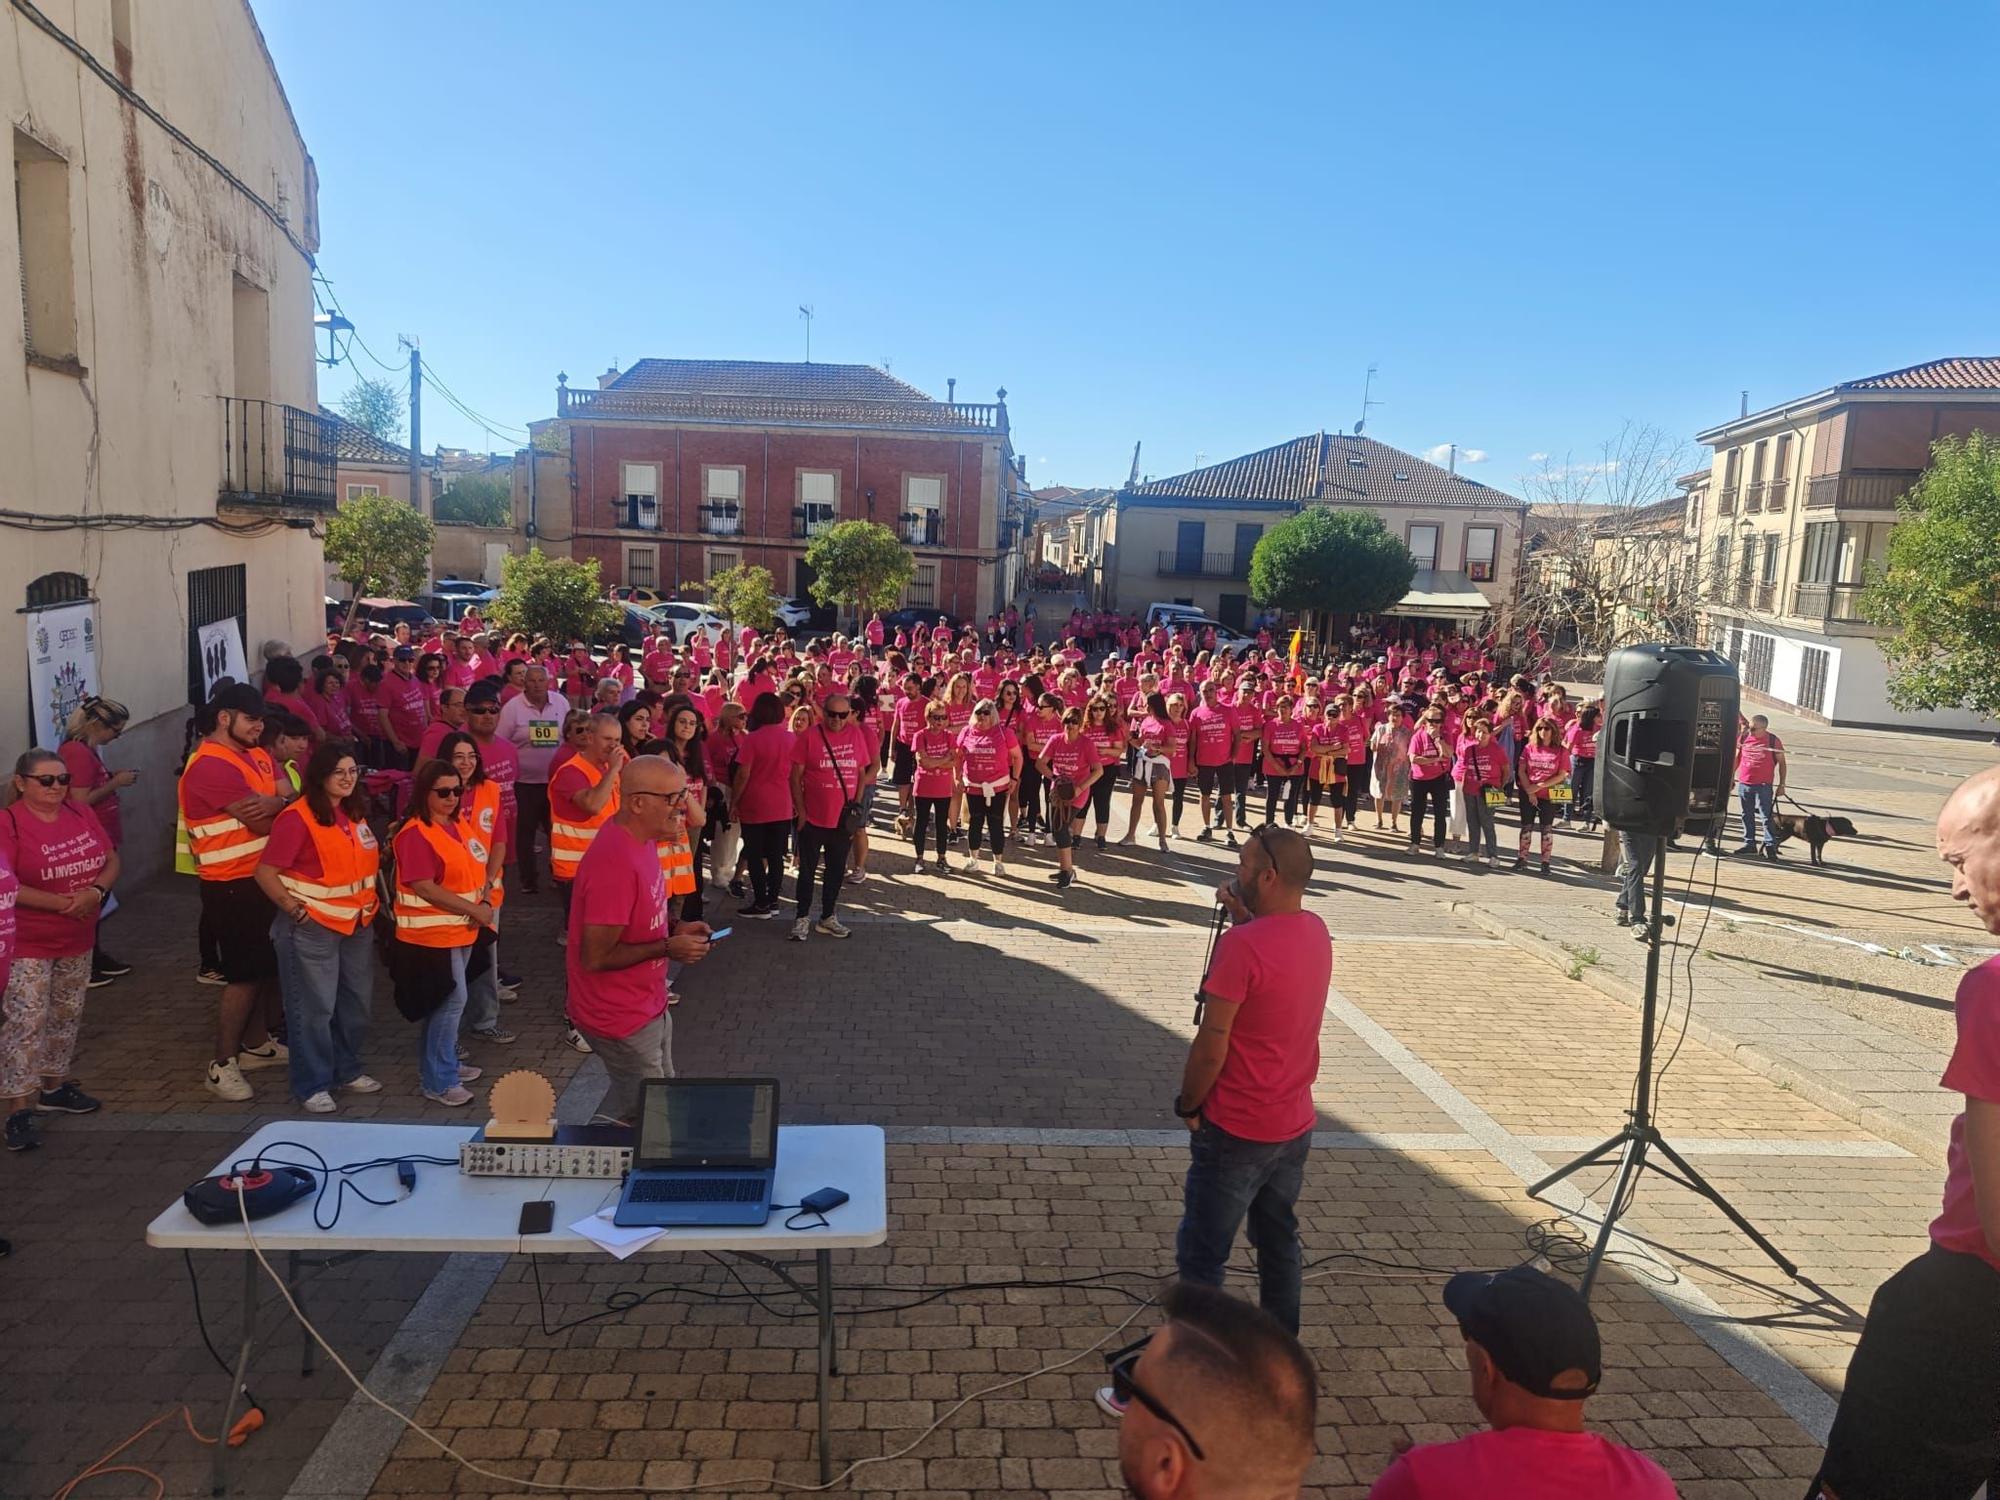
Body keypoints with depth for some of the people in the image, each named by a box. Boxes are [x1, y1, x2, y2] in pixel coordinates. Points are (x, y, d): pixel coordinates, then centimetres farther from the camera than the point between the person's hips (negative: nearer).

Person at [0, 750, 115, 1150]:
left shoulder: (81, 814, 3)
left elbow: (111, 861, 6)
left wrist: (96, 892, -14)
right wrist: (61, 902, -24)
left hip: (77, 940, 7)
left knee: (67, 1015, 17)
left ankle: (54, 1086, 32)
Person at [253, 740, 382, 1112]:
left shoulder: (355, 812, 8)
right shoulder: (298, 818, -15)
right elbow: (266, 873, -15)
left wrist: (371, 903, 12)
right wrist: (296, 910, -16)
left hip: (357, 925, 8)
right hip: (312, 928, -7)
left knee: (356, 1001, 16)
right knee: (314, 1008, 2)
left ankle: (347, 1070, 32)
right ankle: (312, 1086, 15)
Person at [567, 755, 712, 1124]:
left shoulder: (639, 839, 0)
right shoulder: (615, 862, -30)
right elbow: (595, 957, -27)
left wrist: (675, 930, -1)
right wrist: (668, 949, -21)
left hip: (648, 1005, 9)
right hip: (621, 1016, -9)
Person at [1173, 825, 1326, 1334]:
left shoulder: (1240, 947, -25)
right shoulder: (1316, 932, -2)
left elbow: (1211, 1047, -22)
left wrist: (1187, 1104, -6)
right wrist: (1244, 917, 4)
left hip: (1236, 1133, -8)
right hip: (1295, 1125, 8)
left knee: (1201, 1256, 6)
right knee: (1279, 1243, 23)